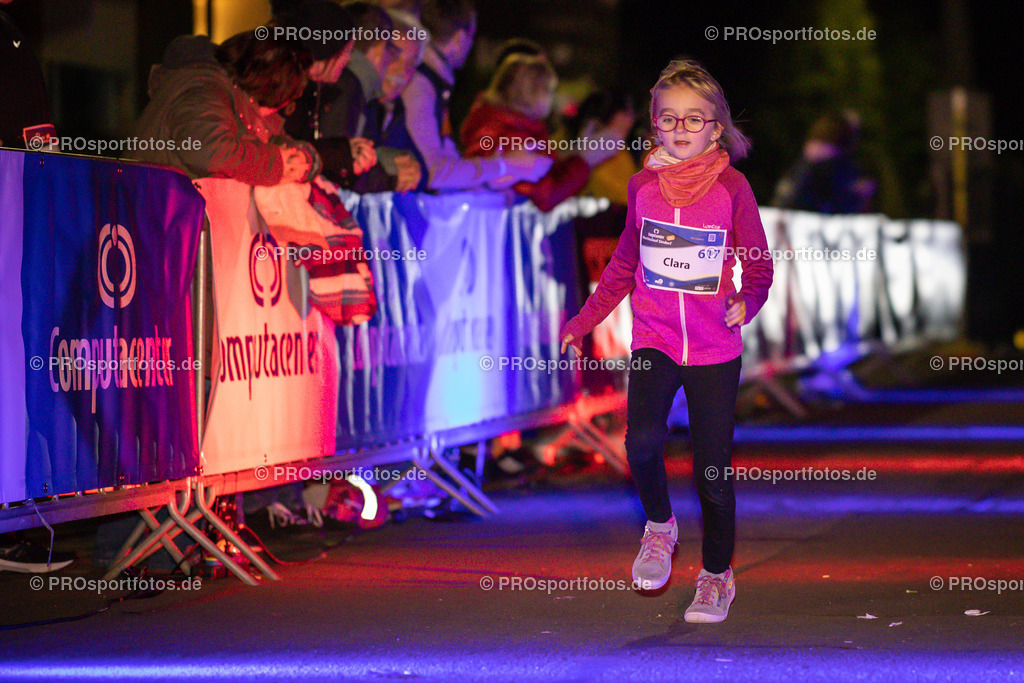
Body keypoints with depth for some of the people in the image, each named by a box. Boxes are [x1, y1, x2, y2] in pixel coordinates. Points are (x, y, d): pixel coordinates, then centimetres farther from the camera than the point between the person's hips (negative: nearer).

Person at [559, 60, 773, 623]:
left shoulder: (731, 188, -6)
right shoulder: (644, 185, 4)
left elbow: (759, 265, -2)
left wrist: (747, 301, -23)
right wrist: (583, 321, 18)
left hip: (715, 349, -2)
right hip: (653, 341, 2)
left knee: (712, 470, 2)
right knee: (642, 438, -23)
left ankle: (716, 576, 23)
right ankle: (658, 525, 5)